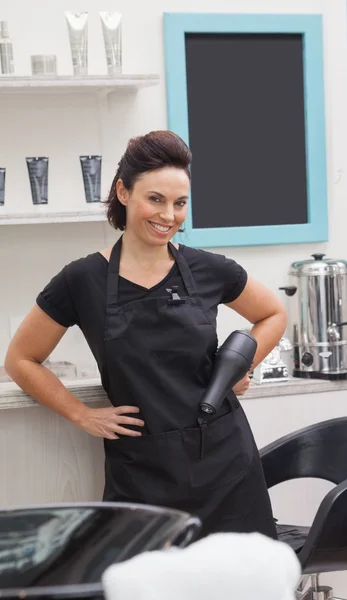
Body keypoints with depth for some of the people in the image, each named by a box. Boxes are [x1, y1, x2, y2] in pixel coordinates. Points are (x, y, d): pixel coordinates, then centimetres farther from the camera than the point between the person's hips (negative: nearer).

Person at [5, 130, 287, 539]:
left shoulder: (209, 271, 0)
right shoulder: (83, 281, -4)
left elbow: (273, 314, 18)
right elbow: (20, 361, 6)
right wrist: (83, 416, -1)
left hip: (224, 460, 2)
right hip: (141, 473, -1)